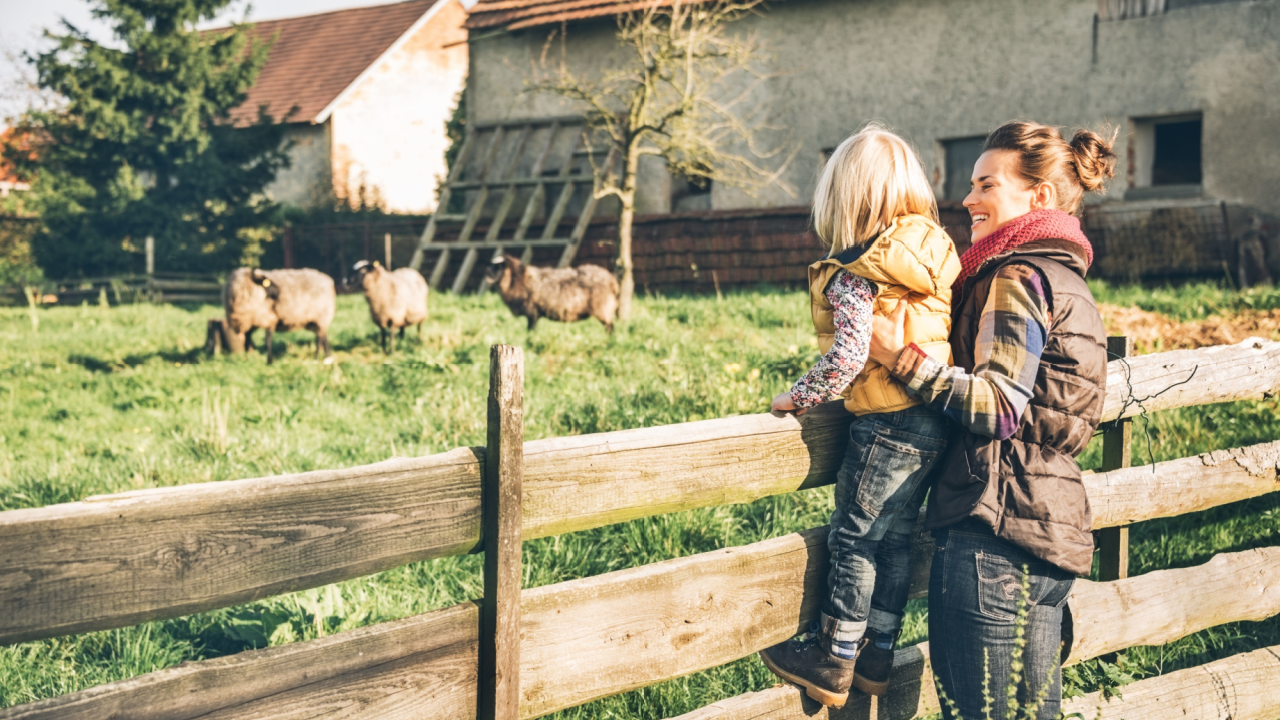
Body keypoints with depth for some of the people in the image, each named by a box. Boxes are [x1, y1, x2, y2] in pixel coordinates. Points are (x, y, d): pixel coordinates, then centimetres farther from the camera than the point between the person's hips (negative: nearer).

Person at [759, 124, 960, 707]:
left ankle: (834, 661, 12)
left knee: (855, 537, 3)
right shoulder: (934, 255, 7)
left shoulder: (853, 276, -15)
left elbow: (847, 358, -22)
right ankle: (877, 657, 24)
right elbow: (937, 340, 12)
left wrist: (798, 397, -9)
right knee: (894, 537, 15)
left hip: (888, 422, -8)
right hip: (934, 419, 8)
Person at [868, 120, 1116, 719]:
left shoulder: (1016, 277, -11)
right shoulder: (1064, 277, 19)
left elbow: (999, 408, -19)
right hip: (1053, 530, 10)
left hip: (996, 535, -10)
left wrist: (901, 356, -20)